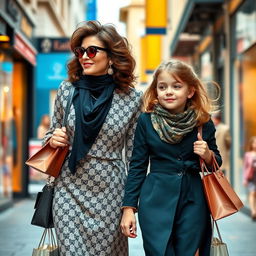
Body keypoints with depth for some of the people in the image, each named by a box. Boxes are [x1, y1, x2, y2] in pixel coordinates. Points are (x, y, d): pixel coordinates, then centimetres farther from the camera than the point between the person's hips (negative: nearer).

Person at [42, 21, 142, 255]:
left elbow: (134, 154, 3)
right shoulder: (67, 90, 2)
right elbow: (52, 135, 17)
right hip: (69, 189, 1)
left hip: (109, 192, -1)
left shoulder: (132, 99, -3)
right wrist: (53, 139, -7)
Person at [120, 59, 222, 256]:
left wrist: (208, 155, -9)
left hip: (193, 201, 1)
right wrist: (129, 208, 0)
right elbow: (137, 166, 3)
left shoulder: (203, 123, 0)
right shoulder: (146, 121, -2)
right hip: (156, 201, -1)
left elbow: (216, 163, 14)